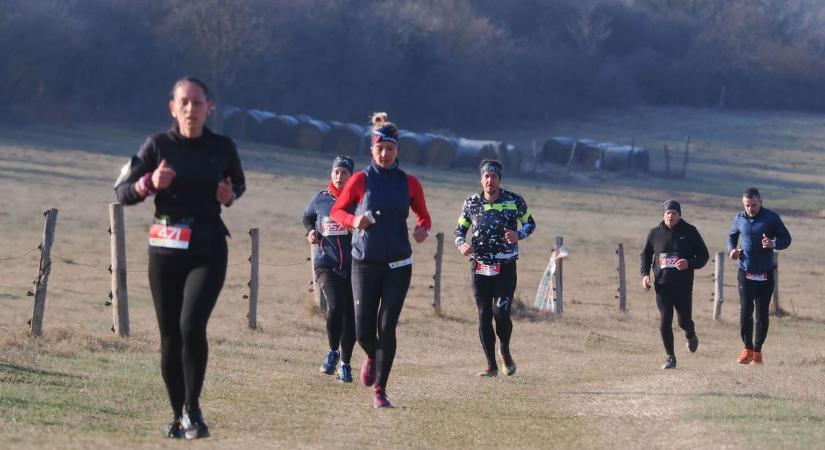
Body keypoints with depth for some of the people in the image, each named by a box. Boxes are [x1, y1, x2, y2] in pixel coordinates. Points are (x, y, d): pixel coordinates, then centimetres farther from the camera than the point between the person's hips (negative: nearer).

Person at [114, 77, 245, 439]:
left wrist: (230, 195, -3)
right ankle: (179, 416, 18)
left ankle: (192, 409, -7)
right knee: (170, 336, 4)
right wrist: (149, 183, -19)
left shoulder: (222, 147, 3)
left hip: (208, 250, -1)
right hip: (166, 249, 1)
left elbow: (238, 183, 20)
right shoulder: (158, 146, 0)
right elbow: (122, 192, 1)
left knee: (192, 325, -20)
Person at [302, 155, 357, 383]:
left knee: (350, 314, 3)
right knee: (335, 306, -21)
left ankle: (345, 363, 19)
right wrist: (311, 232, 7)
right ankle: (333, 351, 1)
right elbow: (307, 217, 26)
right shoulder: (320, 199, 6)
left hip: (353, 265, 0)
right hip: (326, 263, 0)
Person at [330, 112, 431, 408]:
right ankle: (372, 358, 34)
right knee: (363, 331, -2)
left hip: (398, 265, 0)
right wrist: (354, 220, -15)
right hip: (365, 263, 0)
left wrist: (423, 229, -10)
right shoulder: (361, 180, 0)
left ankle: (380, 391, 0)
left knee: (387, 328, -7)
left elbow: (424, 216, 13)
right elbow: (336, 210, 7)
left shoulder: (409, 183, 3)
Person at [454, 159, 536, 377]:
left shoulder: (514, 201, -1)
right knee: (484, 316, 0)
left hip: (505, 267, -2)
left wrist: (519, 234, -12)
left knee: (501, 313, -13)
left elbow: (530, 223, 10)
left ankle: (505, 351, 17)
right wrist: (461, 244, -10)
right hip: (480, 267, 2)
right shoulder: (471, 203, 4)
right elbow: (459, 229, 12)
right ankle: (491, 365, 9)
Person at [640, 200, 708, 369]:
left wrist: (689, 263, -17)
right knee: (664, 322, -4)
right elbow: (645, 255, 18)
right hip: (662, 285, 2)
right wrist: (645, 274, 2)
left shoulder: (690, 232, -1)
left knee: (684, 321, 1)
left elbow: (703, 255, 2)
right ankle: (670, 357, 7)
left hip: (683, 285, -2)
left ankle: (691, 335, 38)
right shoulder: (655, 233, 5)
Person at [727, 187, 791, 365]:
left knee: (762, 313, 3)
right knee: (745, 310, -9)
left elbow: (786, 239, 2)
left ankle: (757, 350, 15)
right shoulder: (739, 219, 4)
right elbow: (732, 236, 22)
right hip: (745, 272, 1)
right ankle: (748, 349, 4)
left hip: (766, 274, -1)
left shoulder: (772, 218, -4)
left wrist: (774, 244, -20)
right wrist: (731, 250, 0)